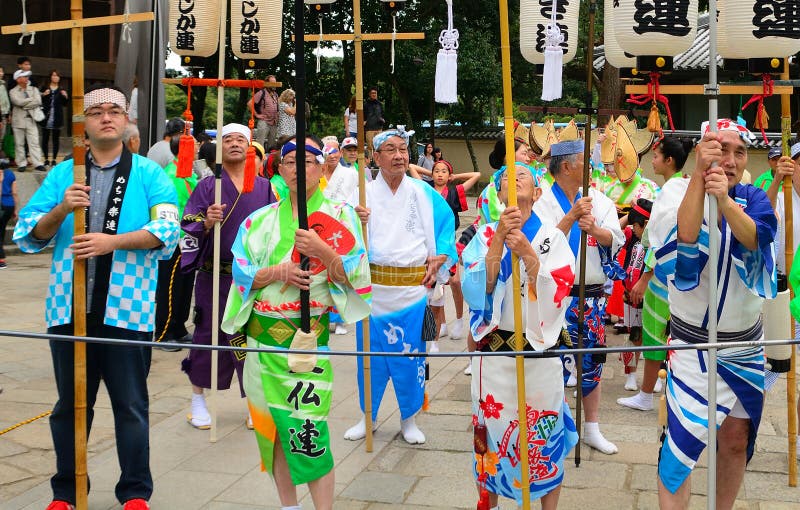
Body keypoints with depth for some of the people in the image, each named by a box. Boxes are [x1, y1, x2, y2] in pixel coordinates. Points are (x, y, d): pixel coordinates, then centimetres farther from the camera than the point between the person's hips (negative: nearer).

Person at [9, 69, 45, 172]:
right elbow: (18, 102, -14)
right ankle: (21, 164, 7)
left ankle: (38, 164, -5)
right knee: (19, 144, 2)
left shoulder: (34, 89, 12)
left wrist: (25, 105, -7)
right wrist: (31, 99, -3)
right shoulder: (13, 92, 4)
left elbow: (38, 102, -4)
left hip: (31, 119, 2)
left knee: (34, 143, -3)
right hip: (19, 120, -1)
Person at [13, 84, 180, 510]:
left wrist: (113, 241, -20)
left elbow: (167, 230, -9)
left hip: (126, 310, -2)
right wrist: (61, 210, -12)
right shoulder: (62, 175, 12)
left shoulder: (149, 175, 5)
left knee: (131, 405, 5)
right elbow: (28, 235, 7)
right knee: (70, 405, 13)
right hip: (69, 309, 3)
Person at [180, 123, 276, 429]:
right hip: (215, 276, -2)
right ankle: (198, 401, 21)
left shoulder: (264, 188, 8)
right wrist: (206, 223, -24)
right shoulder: (207, 186, 1)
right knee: (208, 334, 5)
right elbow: (188, 227, -4)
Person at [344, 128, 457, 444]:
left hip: (413, 290, 0)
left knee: (410, 356, 6)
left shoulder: (424, 193, 4)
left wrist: (438, 260, 2)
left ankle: (409, 419, 23)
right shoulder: (364, 193, 3)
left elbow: (446, 226, 13)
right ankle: (368, 416, 25)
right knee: (371, 354, 7)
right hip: (372, 288, 0)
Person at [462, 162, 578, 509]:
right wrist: (499, 240, -20)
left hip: (540, 352, -1)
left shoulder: (552, 237, 0)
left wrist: (527, 252, -24)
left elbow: (556, 298, -12)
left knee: (544, 436, 8)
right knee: (490, 432, 11)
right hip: (493, 352, 1)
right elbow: (475, 293, -12)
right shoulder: (484, 236, 2)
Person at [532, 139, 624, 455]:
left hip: (592, 295, 4)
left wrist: (594, 229, -25)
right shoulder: (544, 202, -6)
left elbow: (615, 238, -6)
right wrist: (571, 216, -28)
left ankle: (592, 428, 25)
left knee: (592, 361, 11)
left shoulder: (598, 200, 5)